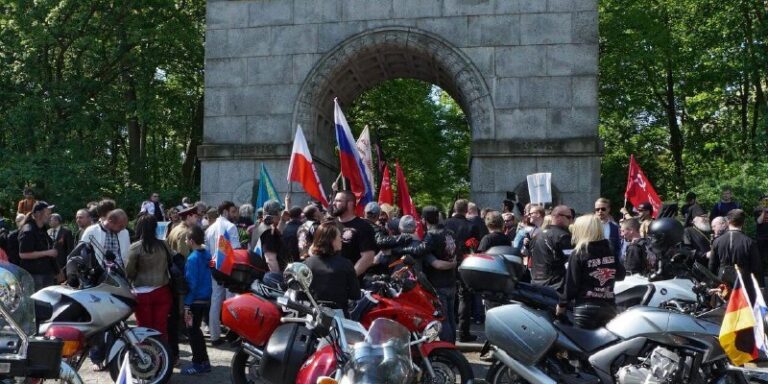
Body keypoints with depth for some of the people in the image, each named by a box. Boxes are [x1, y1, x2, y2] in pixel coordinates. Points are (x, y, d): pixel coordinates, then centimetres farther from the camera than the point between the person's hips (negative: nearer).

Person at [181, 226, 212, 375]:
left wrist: (187, 305, -16)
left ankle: (199, 363, 9)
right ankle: (203, 360, 24)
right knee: (196, 330, 18)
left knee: (192, 331, 3)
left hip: (196, 301, -8)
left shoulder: (193, 258, -18)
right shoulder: (206, 254, 5)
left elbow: (191, 283, -19)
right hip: (206, 299, 8)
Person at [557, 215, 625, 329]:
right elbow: (620, 275, 16)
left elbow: (571, 284, -9)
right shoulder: (610, 252, 6)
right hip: (609, 307, 5)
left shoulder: (578, 255, -8)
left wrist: (562, 304, 2)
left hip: (585, 308, -5)